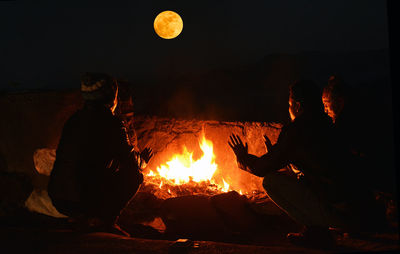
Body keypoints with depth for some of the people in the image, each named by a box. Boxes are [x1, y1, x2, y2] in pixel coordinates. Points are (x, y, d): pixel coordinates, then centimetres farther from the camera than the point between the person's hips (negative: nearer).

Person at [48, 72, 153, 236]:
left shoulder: (74, 119, 12)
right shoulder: (111, 124, -7)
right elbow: (131, 164, 0)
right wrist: (142, 159, 27)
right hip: (86, 202, -7)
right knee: (135, 176, 13)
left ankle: (85, 218, 22)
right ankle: (104, 220, 9)